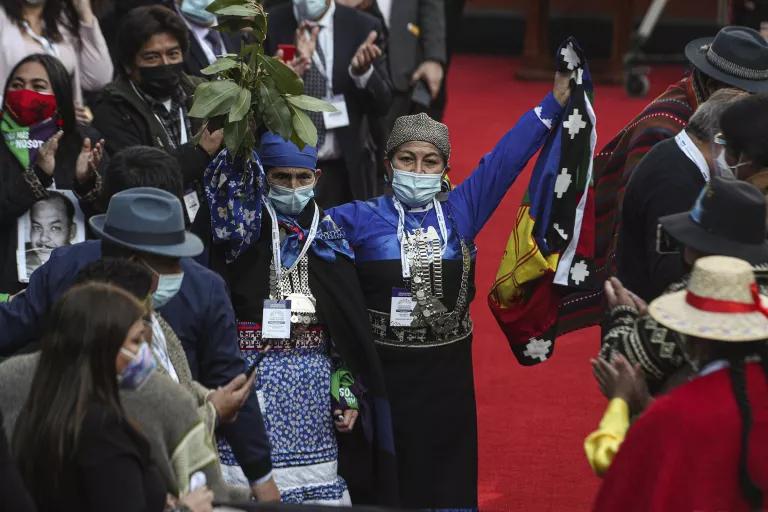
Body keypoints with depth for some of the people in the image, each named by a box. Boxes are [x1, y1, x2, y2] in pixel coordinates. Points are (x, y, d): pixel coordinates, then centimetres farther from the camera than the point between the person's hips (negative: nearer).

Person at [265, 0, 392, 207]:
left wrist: (362, 71, -21)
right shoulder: (267, 26, -3)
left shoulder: (363, 27, 0)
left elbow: (381, 104, -1)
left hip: (346, 170, 1)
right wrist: (291, 72, -26)